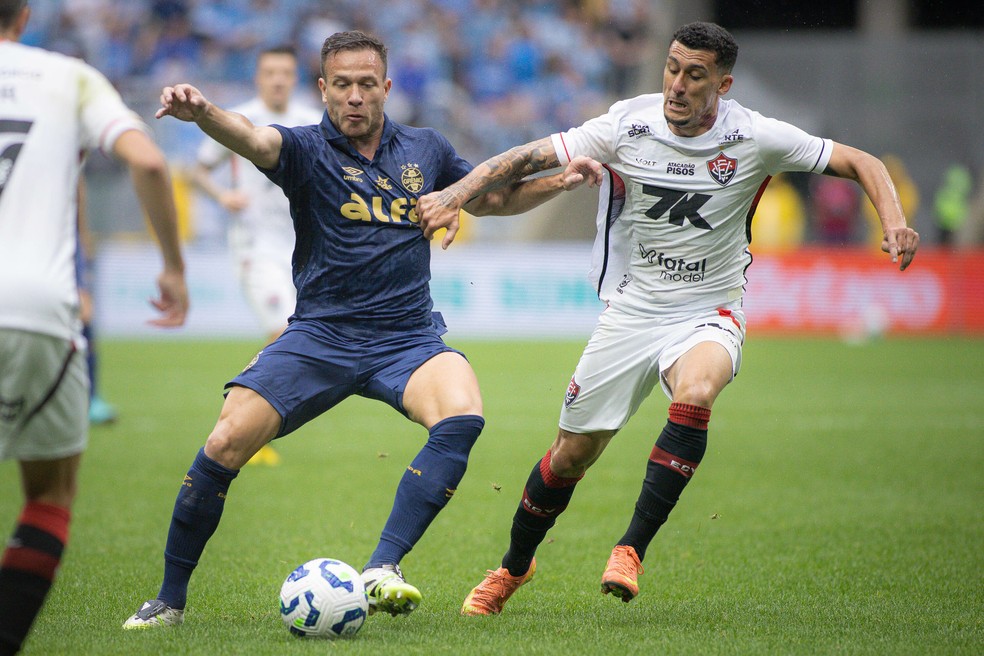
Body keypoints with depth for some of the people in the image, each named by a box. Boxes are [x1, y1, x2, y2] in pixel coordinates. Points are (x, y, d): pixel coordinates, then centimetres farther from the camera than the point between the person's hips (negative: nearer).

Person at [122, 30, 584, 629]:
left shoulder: (425, 150, 10)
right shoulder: (307, 148, -2)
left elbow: (490, 198, 28)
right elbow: (254, 139, -26)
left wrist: (559, 182, 12)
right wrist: (201, 112, -48)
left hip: (408, 338, 2)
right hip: (319, 336, -2)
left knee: (463, 416, -29)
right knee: (227, 442, -16)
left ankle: (383, 568, -29)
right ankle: (170, 601, 3)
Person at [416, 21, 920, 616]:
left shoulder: (756, 138, -12)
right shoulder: (628, 126, -9)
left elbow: (860, 162, -5)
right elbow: (528, 158, -8)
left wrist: (894, 221, -22)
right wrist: (454, 196, -22)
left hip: (709, 314, -2)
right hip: (632, 312, 2)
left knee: (694, 395, -35)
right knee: (573, 453, 4)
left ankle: (632, 549, -27)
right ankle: (514, 567, 31)